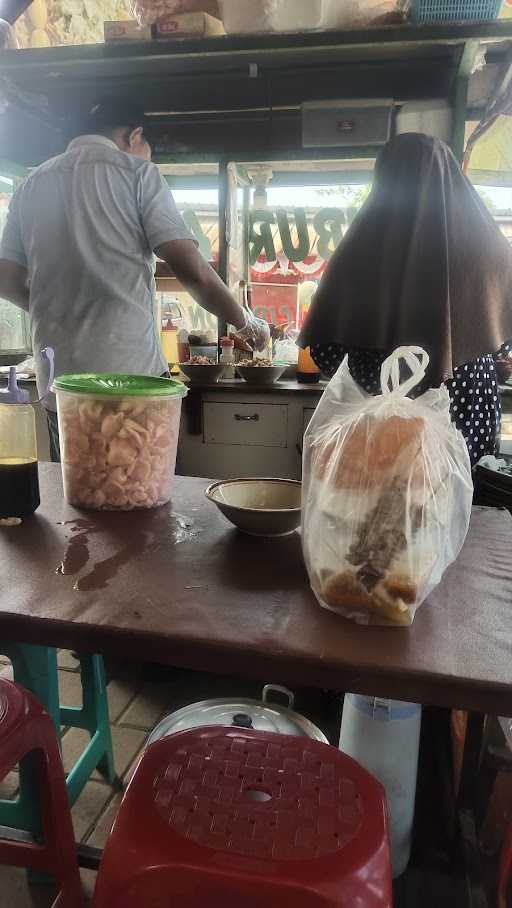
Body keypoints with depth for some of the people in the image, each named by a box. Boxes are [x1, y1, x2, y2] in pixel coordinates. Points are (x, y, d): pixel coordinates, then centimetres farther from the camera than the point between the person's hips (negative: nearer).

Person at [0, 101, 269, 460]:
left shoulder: (33, 184, 14)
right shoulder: (137, 171, 1)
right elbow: (193, 271, -7)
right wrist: (246, 323, 7)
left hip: (58, 386, 5)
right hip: (132, 377, -5)